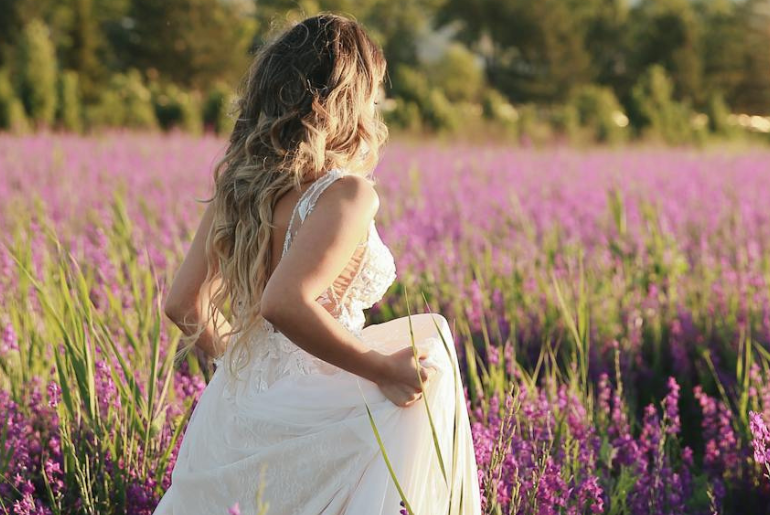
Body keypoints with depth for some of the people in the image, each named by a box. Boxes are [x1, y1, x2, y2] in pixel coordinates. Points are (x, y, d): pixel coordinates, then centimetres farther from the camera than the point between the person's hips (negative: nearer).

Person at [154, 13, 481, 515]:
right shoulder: (344, 192, -16)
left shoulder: (238, 181, 7)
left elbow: (184, 304, 11)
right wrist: (383, 369, -20)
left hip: (229, 407, 8)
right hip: (298, 417, -8)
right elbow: (284, 303, -30)